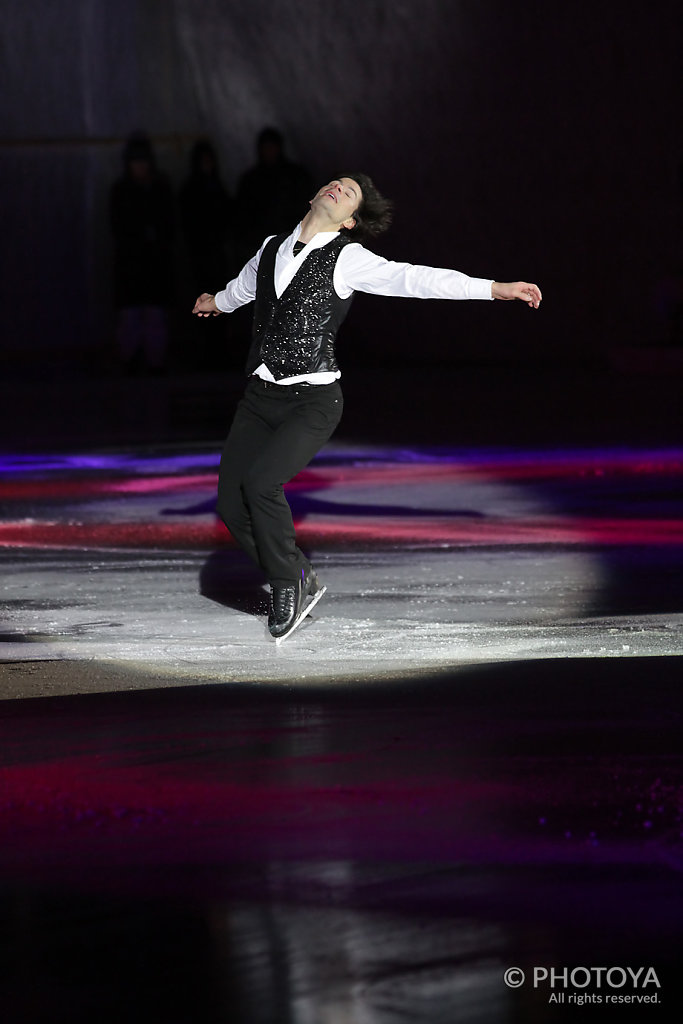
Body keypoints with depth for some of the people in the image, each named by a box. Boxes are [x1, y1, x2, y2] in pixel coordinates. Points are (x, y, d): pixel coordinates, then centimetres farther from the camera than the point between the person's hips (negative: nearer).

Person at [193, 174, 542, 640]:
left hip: (313, 400, -5)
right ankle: (299, 577, 20)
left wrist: (496, 288, -25)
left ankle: (288, 583, -1)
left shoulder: (347, 259, -5)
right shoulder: (272, 249, 11)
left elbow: (416, 278, -15)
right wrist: (217, 302, 56)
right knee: (231, 504, -2)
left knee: (261, 481, -24)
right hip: (260, 396, 5)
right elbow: (243, 285, 34)